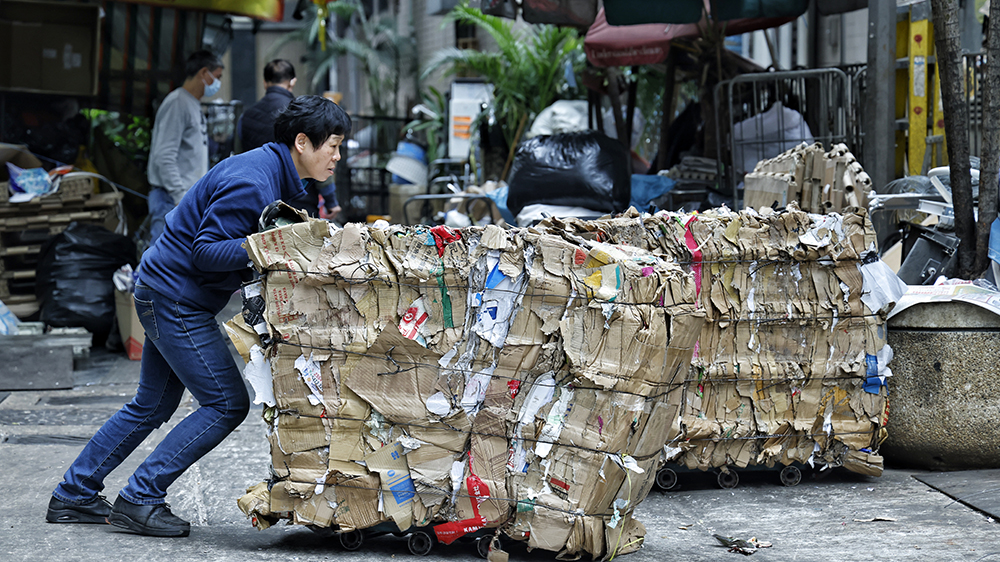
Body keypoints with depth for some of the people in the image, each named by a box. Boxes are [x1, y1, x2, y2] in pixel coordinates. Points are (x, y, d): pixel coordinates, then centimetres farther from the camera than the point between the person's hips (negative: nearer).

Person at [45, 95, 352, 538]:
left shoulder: (276, 175, 9)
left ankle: (73, 496, 26)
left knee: (153, 405, 17)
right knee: (226, 403, -8)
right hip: (176, 297, -11)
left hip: (166, 294, 11)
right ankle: (140, 498, -3)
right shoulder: (250, 182, -23)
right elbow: (206, 251, -24)